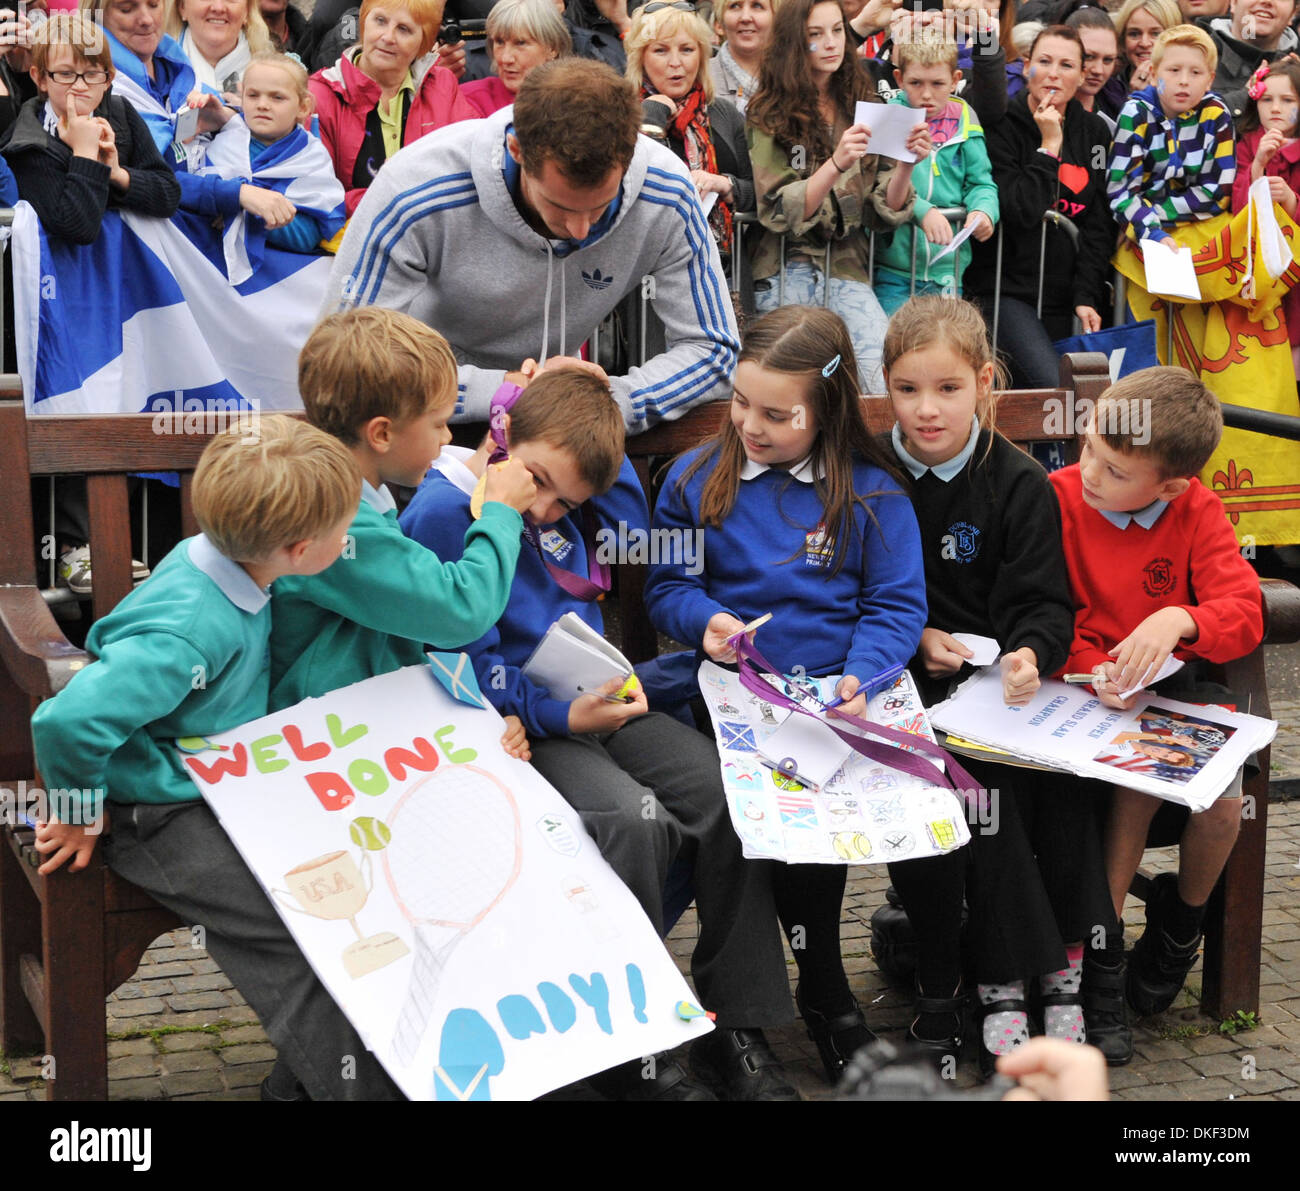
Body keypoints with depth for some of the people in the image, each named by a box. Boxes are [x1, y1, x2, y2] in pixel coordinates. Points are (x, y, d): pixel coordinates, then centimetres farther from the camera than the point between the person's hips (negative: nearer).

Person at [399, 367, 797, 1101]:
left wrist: (594, 416, 7)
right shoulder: (441, 514, -12)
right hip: (518, 728, -7)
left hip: (597, 703, 8)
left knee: (729, 796, -16)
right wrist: (560, 716, -20)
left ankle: (738, 1032, -7)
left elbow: (634, 525, 19)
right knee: (635, 819, -33)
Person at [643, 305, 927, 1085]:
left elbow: (897, 605, 4)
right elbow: (666, 586, 15)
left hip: (839, 695, 0)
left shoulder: (872, 492, 6)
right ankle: (826, 993, -5)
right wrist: (704, 619, -7)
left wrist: (860, 677, -14)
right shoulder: (697, 477, 11)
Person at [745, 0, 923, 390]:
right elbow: (781, 212, -9)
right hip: (788, 267, -2)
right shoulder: (770, 116, 1)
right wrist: (836, 164, -23)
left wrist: (905, 164, -15)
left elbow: (884, 212, 5)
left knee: (881, 369, -24)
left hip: (848, 266, 2)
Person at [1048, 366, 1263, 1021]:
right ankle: (1102, 941, -12)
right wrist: (1094, 670, -23)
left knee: (1224, 800, -19)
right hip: (1090, 682, -2)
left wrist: (1179, 620, -31)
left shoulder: (1199, 513, -4)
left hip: (1175, 678, 2)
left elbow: (1245, 615, -11)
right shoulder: (1060, 496, -7)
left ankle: (1183, 917, 12)